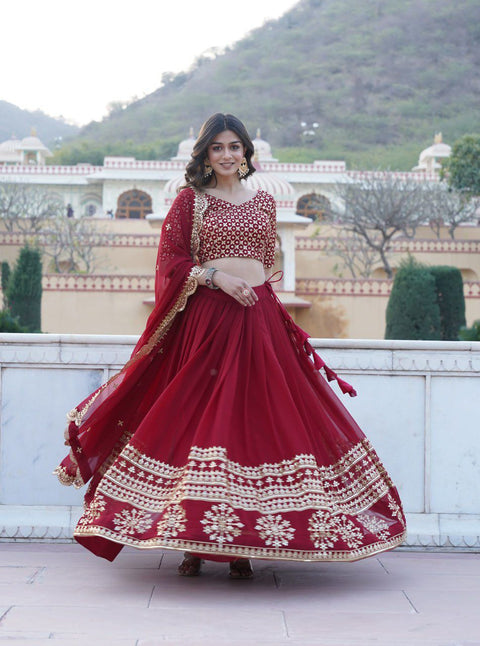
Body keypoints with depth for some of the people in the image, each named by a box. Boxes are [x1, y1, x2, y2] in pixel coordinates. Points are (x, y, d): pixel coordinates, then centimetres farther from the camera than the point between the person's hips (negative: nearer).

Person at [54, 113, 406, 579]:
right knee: (198, 417, -6)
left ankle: (241, 544, 1)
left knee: (253, 420, -2)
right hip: (205, 317, -3)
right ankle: (193, 543, 0)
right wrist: (216, 276, -14)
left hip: (259, 318, 3)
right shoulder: (190, 200, 5)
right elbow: (171, 261, -1)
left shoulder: (264, 201, 16)